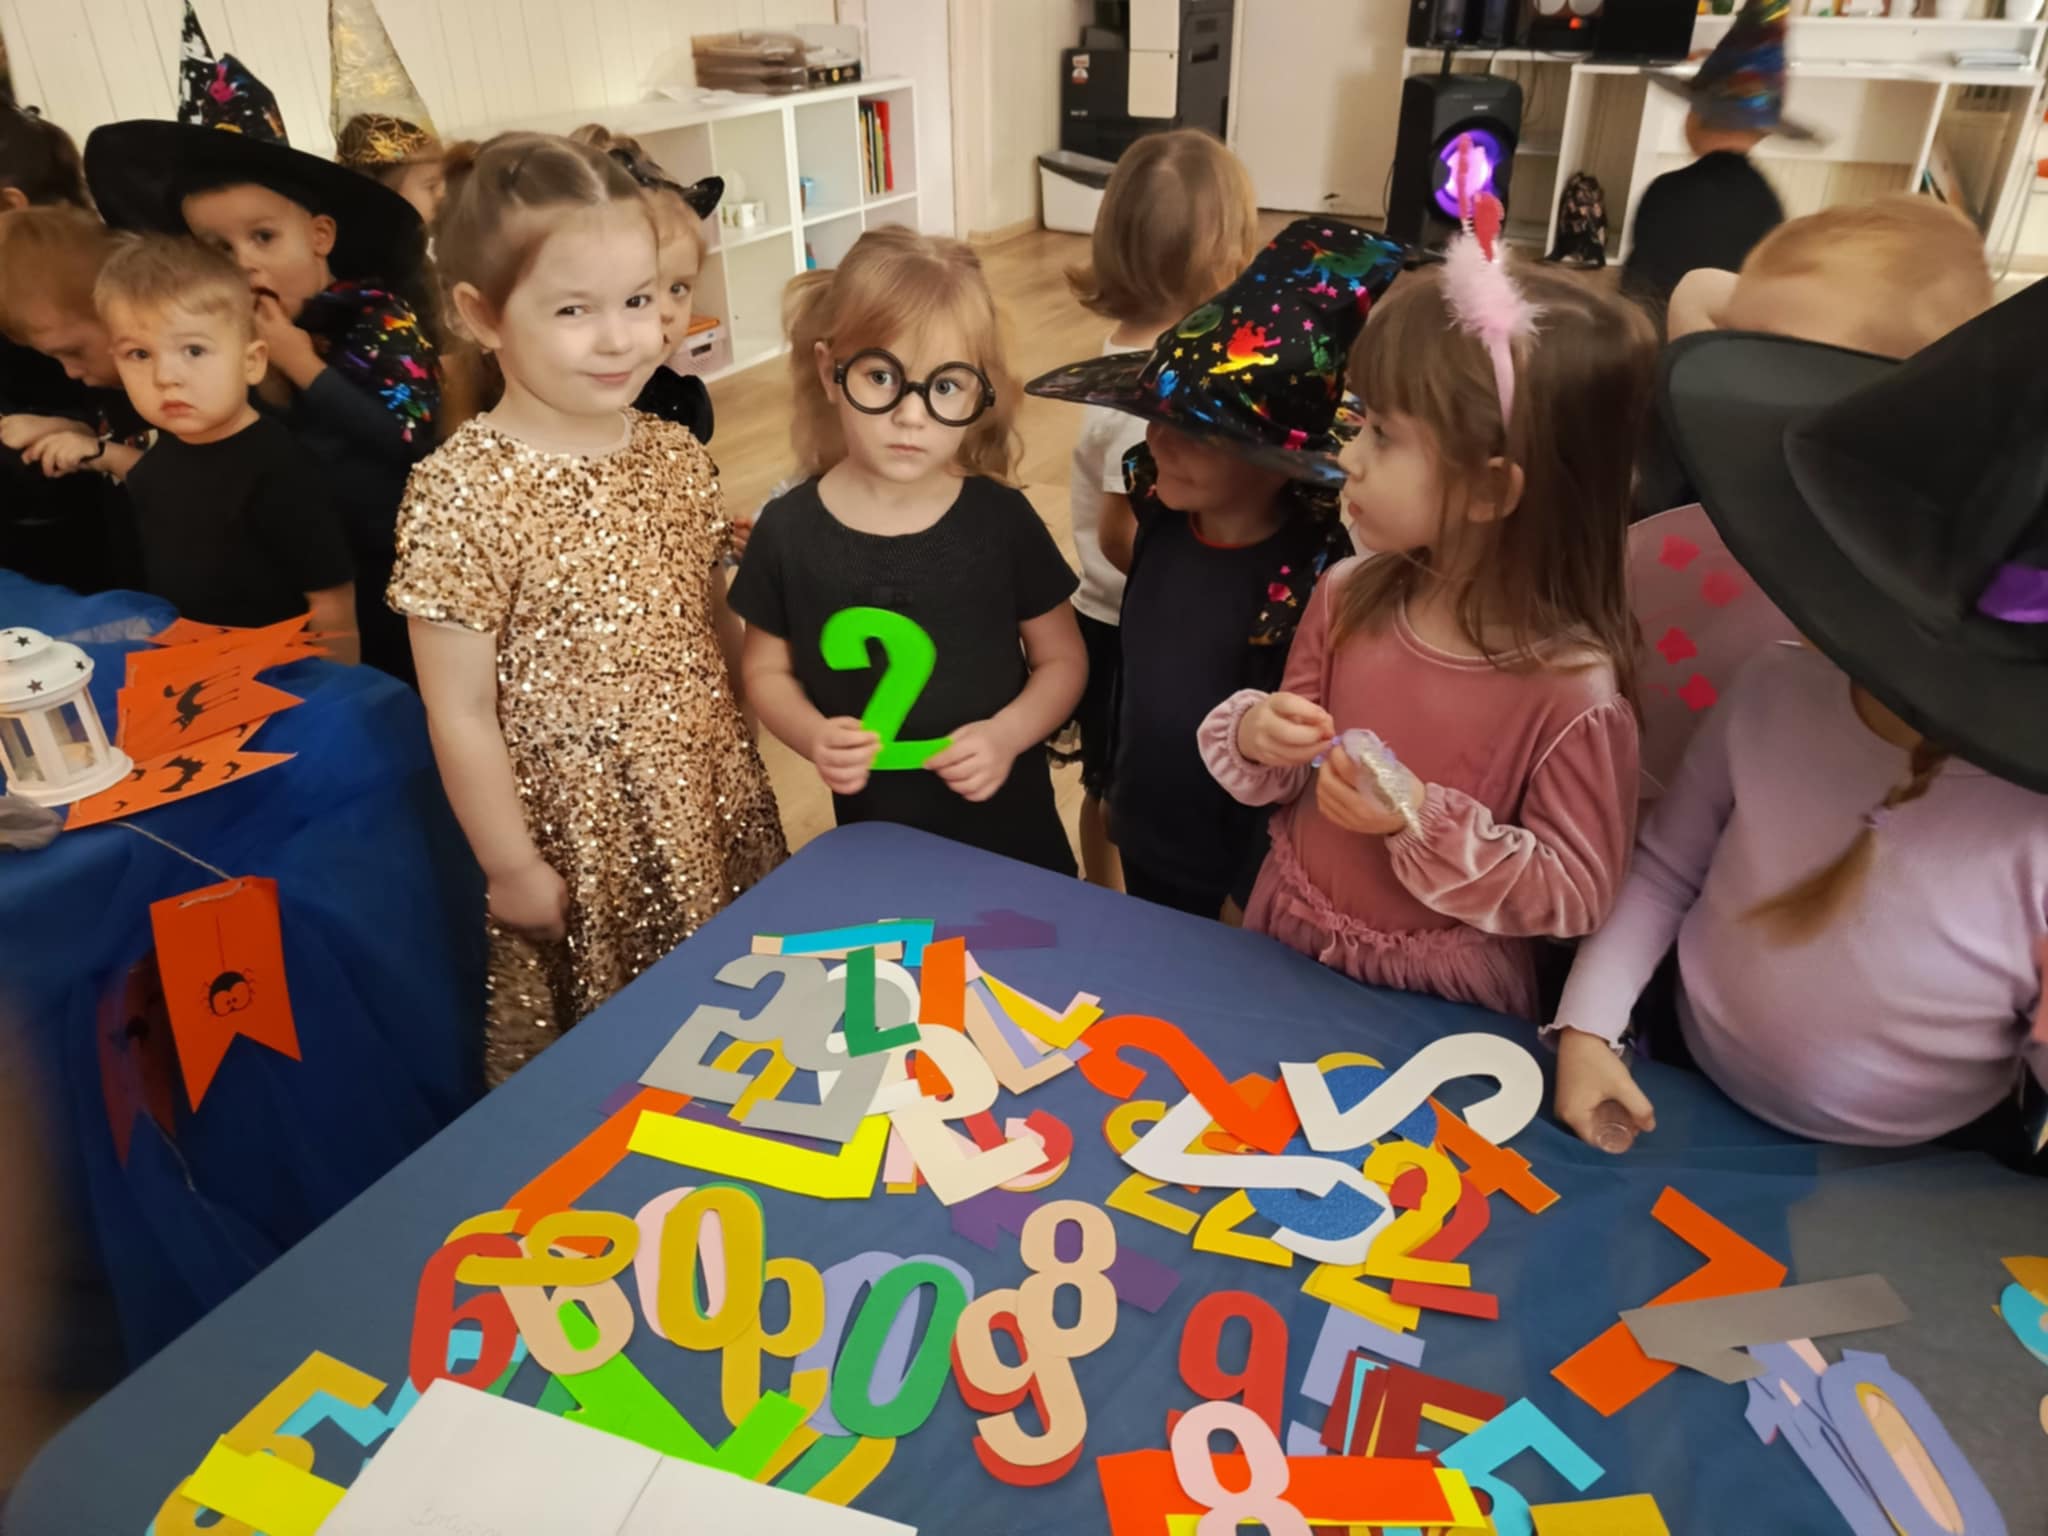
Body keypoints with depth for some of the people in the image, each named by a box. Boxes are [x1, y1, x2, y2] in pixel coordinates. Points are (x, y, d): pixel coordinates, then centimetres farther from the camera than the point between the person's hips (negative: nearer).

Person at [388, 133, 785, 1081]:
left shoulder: (677, 458, -1)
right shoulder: (461, 492, -17)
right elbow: (460, 714, -13)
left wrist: (745, 772, 12)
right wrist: (512, 868, -8)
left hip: (719, 817, 5)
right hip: (583, 848, -5)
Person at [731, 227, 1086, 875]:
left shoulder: (1002, 519, -13)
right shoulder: (789, 529, -11)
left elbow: (1063, 658, -2)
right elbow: (767, 669, 2)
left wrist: (1007, 734, -19)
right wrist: (813, 736, -17)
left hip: (1007, 824, 0)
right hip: (873, 832, 1)